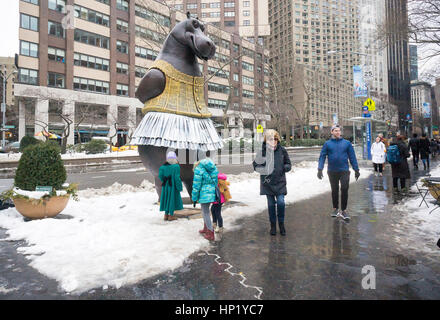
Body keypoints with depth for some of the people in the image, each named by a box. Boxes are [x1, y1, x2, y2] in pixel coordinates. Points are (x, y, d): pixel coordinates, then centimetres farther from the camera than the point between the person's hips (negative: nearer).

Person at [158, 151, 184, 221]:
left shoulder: (163, 166, -1)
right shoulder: (176, 166, -15)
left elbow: (160, 176, -2)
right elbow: (177, 178, -17)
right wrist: (179, 187, -11)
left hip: (165, 186, 5)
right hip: (173, 186, -5)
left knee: (166, 199, 15)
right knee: (173, 199, 7)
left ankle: (166, 215, 21)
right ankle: (171, 216, 12)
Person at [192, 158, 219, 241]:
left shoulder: (198, 169, -9)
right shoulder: (214, 168, 11)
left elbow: (196, 185, -11)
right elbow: (216, 181, 14)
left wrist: (194, 199, -4)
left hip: (204, 194, -7)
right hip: (212, 193, 7)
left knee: (206, 213, 2)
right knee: (205, 211, 24)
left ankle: (211, 235, 7)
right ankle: (206, 229, 37)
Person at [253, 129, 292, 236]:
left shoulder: (282, 150, 0)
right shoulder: (262, 151, -5)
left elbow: (289, 164, 11)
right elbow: (255, 165, 3)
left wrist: (284, 168, -12)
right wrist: (263, 169, -16)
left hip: (280, 182, 1)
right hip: (267, 182, 0)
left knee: (281, 202, -8)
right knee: (271, 204, 7)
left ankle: (281, 223, 15)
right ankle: (273, 225, 25)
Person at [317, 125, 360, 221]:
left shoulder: (347, 143, 4)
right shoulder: (327, 144, 2)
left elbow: (352, 157, 4)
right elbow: (322, 156, -2)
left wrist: (356, 170, 3)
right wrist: (320, 169, -12)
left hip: (344, 171, 0)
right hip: (332, 171, 0)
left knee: (344, 190, -4)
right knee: (334, 190, 12)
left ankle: (344, 210, 8)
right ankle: (335, 209, 27)